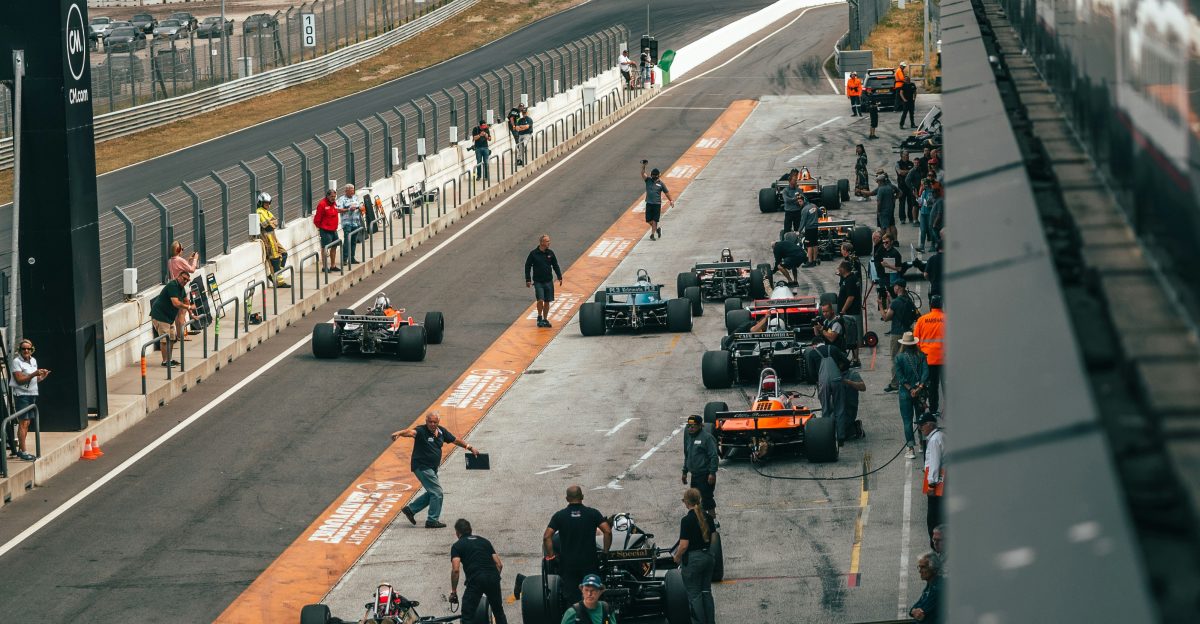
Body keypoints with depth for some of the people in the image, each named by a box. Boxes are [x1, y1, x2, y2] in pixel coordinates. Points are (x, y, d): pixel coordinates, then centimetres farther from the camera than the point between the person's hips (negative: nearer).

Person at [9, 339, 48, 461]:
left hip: (32, 395, 8)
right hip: (21, 395, -8)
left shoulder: (33, 361, 14)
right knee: (23, 423, -10)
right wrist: (34, 374, -22)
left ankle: (20, 450, 15)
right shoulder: (16, 361, -9)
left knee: (27, 423, 9)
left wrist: (42, 376, 1)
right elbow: (19, 380, -16)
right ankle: (23, 451, -10)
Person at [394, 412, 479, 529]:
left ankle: (410, 509, 27)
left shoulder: (441, 431, 4)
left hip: (432, 468, 8)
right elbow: (411, 432, -39)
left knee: (432, 493, 18)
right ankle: (432, 521, 3)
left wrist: (470, 448, 21)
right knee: (437, 493, -7)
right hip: (422, 467, -8)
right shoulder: (421, 431, -18)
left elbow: (455, 440, 17)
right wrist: (399, 433, -60)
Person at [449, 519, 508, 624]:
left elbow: (455, 570, -3)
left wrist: (453, 591, 4)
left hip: (475, 580, -4)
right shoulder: (484, 541, 25)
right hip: (493, 577, 4)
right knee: (499, 612, 22)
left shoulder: (457, 546, 11)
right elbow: (499, 564, 18)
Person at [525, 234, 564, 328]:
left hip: (549, 281, 4)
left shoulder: (550, 253, 5)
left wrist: (560, 277, 6)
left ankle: (545, 319, 18)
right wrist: (528, 280, -4)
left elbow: (555, 266, 14)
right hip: (538, 282, -4)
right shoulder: (533, 254, -5)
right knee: (540, 300, -14)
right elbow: (527, 267, 0)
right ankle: (539, 317, 6)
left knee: (547, 302, 6)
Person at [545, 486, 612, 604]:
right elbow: (608, 531, -11)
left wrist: (551, 555, -1)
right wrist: (605, 552, -1)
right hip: (589, 562, 0)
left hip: (567, 562, 0)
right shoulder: (592, 513, -2)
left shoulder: (559, 515, -1)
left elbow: (546, 537, -10)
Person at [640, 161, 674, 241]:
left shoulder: (661, 183, 2)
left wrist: (671, 201, 6)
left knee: (655, 220, -5)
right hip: (649, 203, 2)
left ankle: (652, 234, 0)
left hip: (657, 204, -2)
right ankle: (658, 228, 29)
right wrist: (643, 167, -25)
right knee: (648, 220, 4)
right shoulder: (648, 180, 5)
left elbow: (666, 192, 10)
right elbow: (643, 174, -9)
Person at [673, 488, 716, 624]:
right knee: (706, 592, 17)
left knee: (694, 595, 4)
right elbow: (711, 540, 10)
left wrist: (677, 557, -2)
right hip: (708, 556, 7)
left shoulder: (687, 520, -19)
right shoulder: (708, 517, 1)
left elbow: (684, 546, -19)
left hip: (692, 560, -7)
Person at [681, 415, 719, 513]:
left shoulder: (707, 437, -13)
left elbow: (714, 457, -15)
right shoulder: (688, 436, 11)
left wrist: (712, 473, -20)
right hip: (694, 475, 8)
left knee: (707, 498, -4)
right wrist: (685, 472, 22)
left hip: (705, 475, -8)